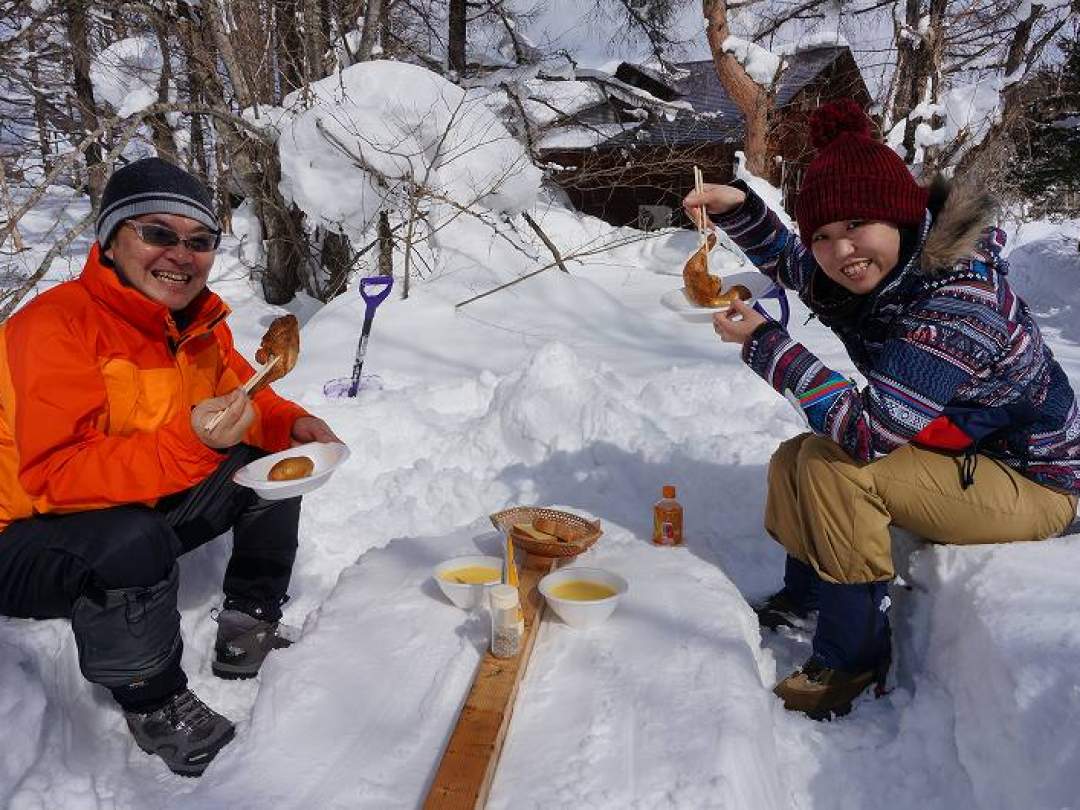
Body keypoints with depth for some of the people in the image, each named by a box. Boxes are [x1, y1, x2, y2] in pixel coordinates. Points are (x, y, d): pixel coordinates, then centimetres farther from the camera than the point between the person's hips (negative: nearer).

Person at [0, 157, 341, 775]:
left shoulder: (201, 322, -2)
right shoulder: (56, 327, -25)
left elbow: (241, 398, 12)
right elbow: (53, 477, -31)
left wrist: (292, 424, -11)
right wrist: (190, 442, -44)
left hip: (147, 510, 8)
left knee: (274, 461, 0)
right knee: (133, 542, -39)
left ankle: (247, 634, 9)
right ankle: (154, 707, -10)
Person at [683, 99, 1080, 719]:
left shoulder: (960, 300, -34)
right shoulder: (860, 274, -8)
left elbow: (869, 431, -38)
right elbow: (787, 260, 13)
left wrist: (766, 342, -32)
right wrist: (740, 207, -7)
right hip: (956, 452, 9)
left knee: (833, 464, -27)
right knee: (793, 459, 5)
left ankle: (854, 660, -10)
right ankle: (803, 599, 29)